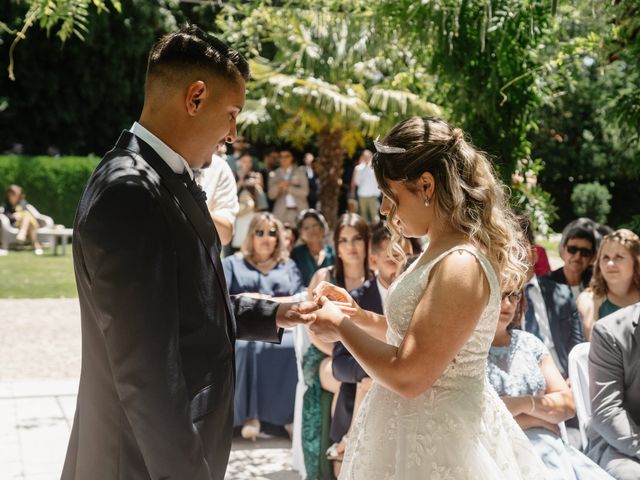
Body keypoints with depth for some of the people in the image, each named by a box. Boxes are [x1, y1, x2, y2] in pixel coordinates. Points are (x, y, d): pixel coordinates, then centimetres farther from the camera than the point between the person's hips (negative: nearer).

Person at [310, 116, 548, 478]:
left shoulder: (461, 266, -23)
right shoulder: (444, 252, 7)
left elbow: (407, 376, -25)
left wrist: (341, 327, -12)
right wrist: (359, 315, 7)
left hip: (438, 436, -9)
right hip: (420, 427, 9)